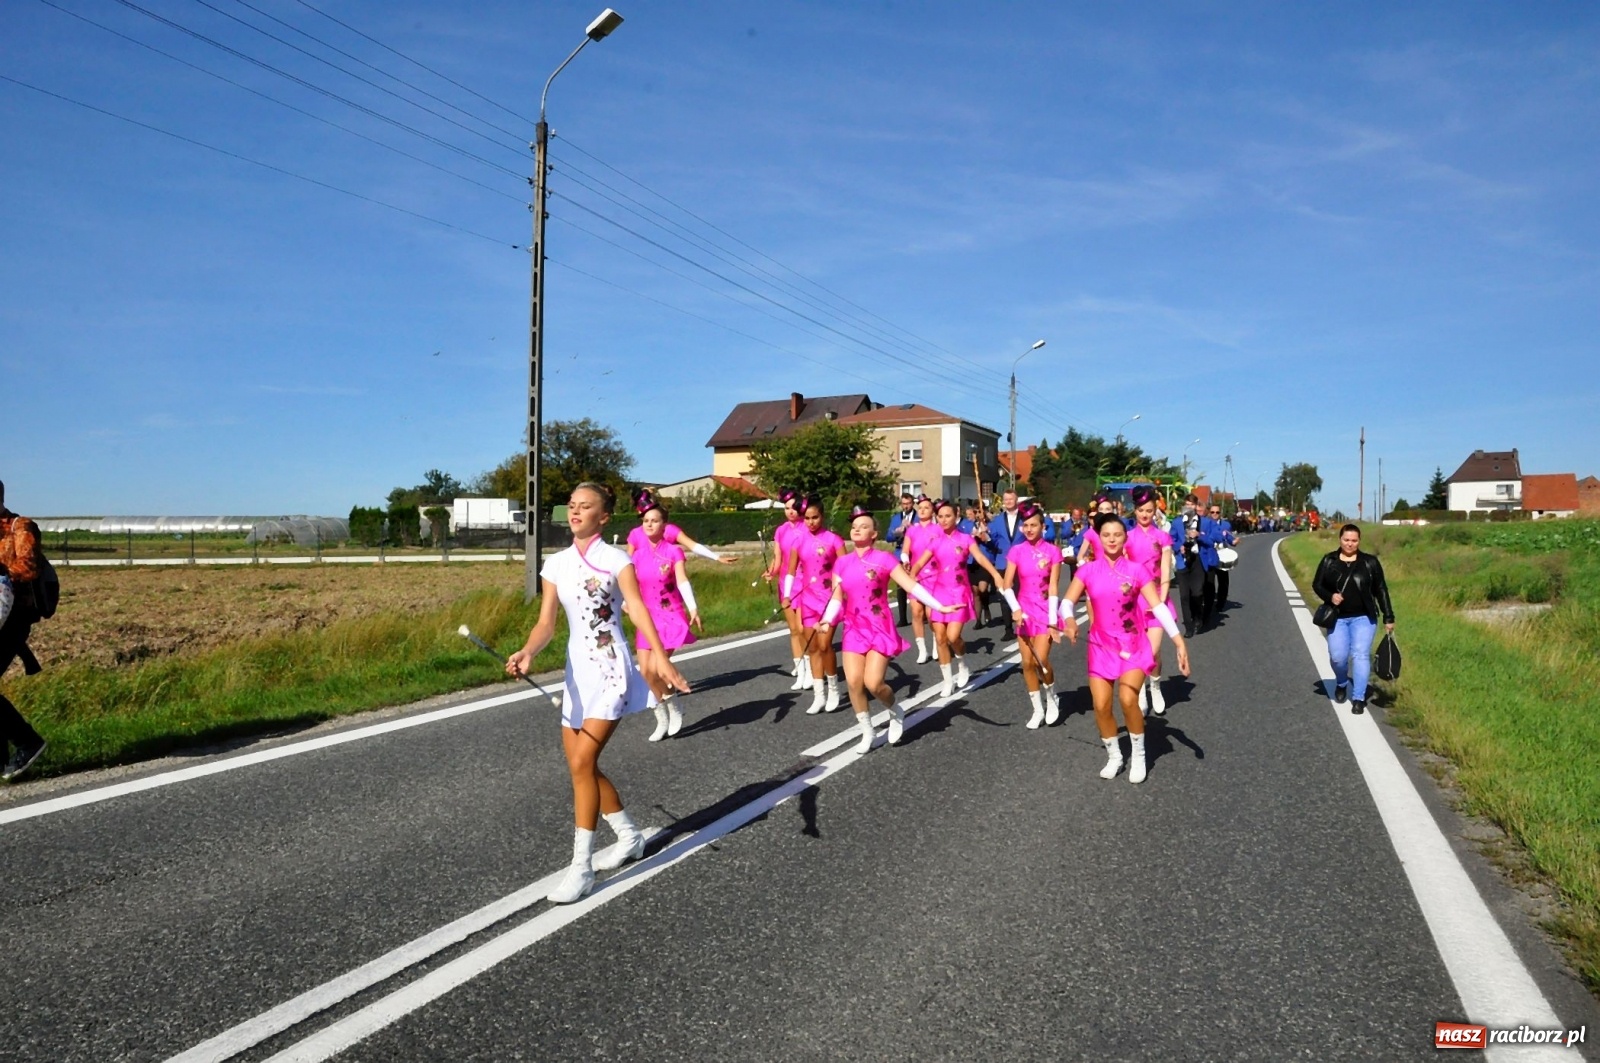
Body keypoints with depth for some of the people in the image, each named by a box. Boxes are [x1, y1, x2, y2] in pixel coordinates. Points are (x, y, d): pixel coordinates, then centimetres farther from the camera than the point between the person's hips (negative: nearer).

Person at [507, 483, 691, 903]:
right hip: (577, 671, 7)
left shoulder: (615, 559, -8)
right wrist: (527, 653, -21)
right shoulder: (555, 564, 7)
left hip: (610, 671, -7)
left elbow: (638, 609, -22)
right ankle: (629, 836, 33)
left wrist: (661, 657, -38)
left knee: (582, 763, -13)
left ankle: (581, 868, -3)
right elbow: (546, 622, 0)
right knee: (579, 765, 12)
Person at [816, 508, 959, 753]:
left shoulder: (884, 558, -6)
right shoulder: (842, 563, 6)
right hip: (854, 630, 4)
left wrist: (939, 606, -18)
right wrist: (828, 621, -13)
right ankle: (867, 732, 13)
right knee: (853, 682, -8)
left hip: (880, 628, -4)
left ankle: (896, 712, 21)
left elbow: (911, 585, -11)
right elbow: (837, 598, 6)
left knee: (873, 683, -13)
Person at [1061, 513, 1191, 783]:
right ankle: (1113, 756, 22)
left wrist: (1179, 641, -23)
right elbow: (1067, 602, -8)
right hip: (1101, 646, 2)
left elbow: (1158, 606, -12)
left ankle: (1138, 756, 5)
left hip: (1133, 645, -2)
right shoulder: (1088, 570, -3)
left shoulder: (1136, 570, -7)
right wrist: (1069, 620, -32)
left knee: (1128, 699, -19)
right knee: (1101, 705, -3)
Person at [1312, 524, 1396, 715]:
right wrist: (1330, 596, -15)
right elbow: (1316, 585, 5)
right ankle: (1341, 683, 30)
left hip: (1363, 618, -1)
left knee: (1360, 655, -9)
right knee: (1337, 656, -2)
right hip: (1337, 618, 1)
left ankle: (1358, 699, -3)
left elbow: (1381, 590, 3)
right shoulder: (1329, 561, 1)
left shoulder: (1370, 562, 0)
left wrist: (1388, 618, 2)